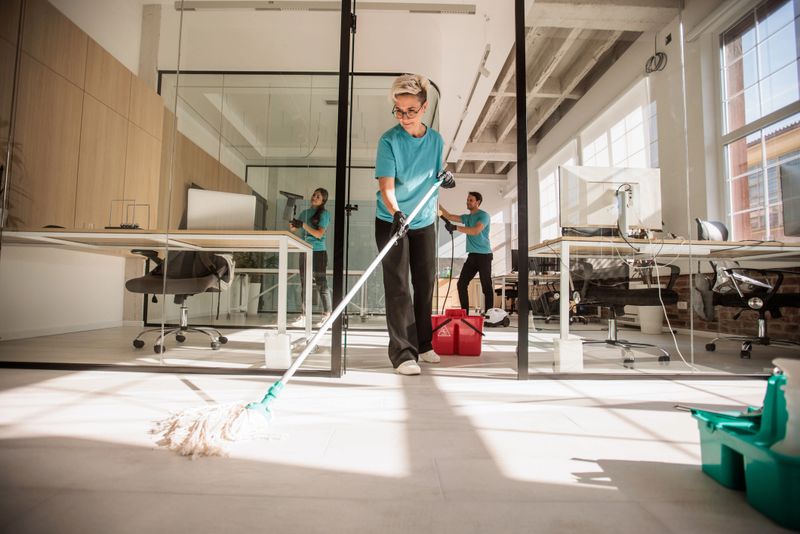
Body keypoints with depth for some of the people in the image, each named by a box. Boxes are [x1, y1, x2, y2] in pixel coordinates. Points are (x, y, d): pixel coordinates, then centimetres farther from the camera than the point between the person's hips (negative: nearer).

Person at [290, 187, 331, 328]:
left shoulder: (324, 214, -2)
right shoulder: (304, 212, 15)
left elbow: (319, 234, -10)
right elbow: (293, 229, 14)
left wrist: (303, 225, -17)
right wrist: (292, 224, -8)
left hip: (319, 252, -6)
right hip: (304, 252, 6)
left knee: (321, 284, -4)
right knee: (304, 284, 5)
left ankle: (326, 316, 0)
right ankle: (304, 316, 9)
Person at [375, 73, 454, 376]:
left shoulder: (436, 140, 2)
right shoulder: (389, 140, -13)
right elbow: (386, 186, -23)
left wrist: (445, 179, -8)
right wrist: (396, 214, -41)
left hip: (424, 222, 5)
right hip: (391, 221, -5)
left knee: (426, 283, 10)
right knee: (398, 286, -7)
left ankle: (423, 345, 24)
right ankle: (403, 354, -2)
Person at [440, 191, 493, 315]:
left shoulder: (484, 215, -7)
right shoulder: (467, 217, 17)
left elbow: (475, 231, -23)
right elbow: (449, 216, 14)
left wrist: (455, 228, -26)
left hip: (484, 255, -7)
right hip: (472, 255, 7)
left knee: (486, 287, -4)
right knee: (461, 284, 2)